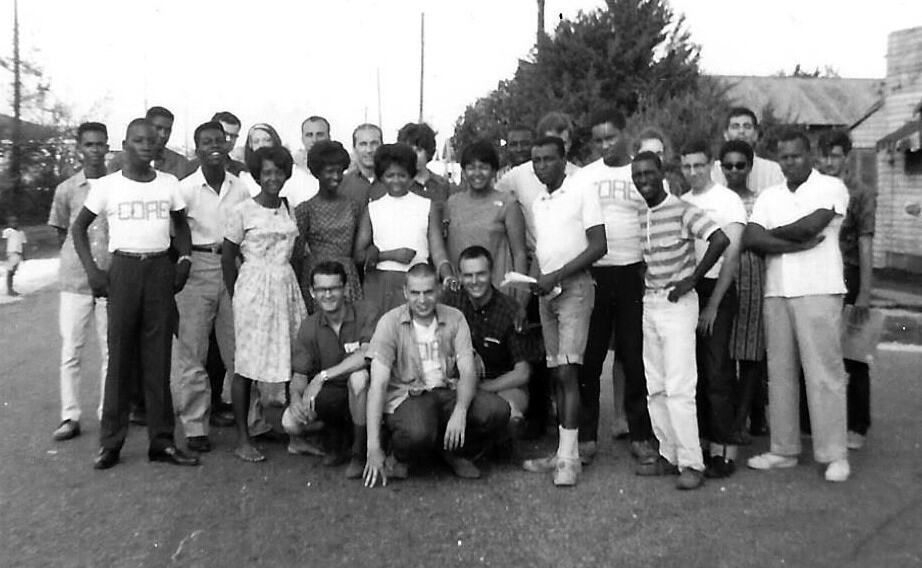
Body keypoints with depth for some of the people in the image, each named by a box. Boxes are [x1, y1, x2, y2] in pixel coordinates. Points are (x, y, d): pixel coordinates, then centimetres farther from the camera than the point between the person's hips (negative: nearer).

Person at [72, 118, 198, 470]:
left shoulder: (169, 184, 6)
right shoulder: (106, 186, 1)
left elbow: (181, 224, 18)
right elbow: (78, 227, 9)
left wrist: (184, 258, 3)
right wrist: (91, 270, -1)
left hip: (160, 270, 1)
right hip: (123, 269, -1)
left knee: (158, 355, 3)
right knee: (120, 355, 1)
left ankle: (162, 442, 9)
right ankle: (111, 443, 11)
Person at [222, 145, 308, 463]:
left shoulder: (290, 208, 10)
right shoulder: (243, 211, -4)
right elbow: (227, 259, 1)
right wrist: (237, 296, 3)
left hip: (287, 288, 5)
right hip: (253, 288, -4)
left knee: (293, 361, 3)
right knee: (246, 367, -1)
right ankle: (242, 439, 8)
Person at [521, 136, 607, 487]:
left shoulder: (582, 195, -3)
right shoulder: (537, 205, 17)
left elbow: (598, 247, -10)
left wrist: (556, 276, -15)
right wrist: (535, 281, 3)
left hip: (574, 288, -6)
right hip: (547, 291, 7)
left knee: (567, 371, -13)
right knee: (556, 373, 7)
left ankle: (569, 457, -11)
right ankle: (563, 452, 13)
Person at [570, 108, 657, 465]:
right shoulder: (582, 178, 8)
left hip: (634, 274, -1)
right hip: (592, 275, 1)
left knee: (635, 357, 3)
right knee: (588, 358, 3)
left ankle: (640, 435, 14)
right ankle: (587, 437, 12)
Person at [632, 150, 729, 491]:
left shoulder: (682, 210, -10)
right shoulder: (639, 218, 11)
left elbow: (720, 239, -19)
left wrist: (692, 280, -16)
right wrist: (643, 284, 4)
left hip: (677, 303, -7)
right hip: (649, 303, 8)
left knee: (679, 387, -9)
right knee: (655, 388, 10)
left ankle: (691, 463, -1)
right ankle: (669, 455, 19)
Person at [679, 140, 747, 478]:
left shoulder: (728, 200, -3)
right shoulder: (679, 203, 13)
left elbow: (731, 256, -8)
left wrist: (713, 304, -12)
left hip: (717, 289, -5)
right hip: (685, 290, 5)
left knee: (717, 370, -7)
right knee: (695, 371, 7)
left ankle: (727, 450, 0)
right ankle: (706, 440, 17)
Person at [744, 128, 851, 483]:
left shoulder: (831, 187, 2)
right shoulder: (769, 196, 15)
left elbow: (811, 225, -15)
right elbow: (750, 239, 0)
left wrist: (772, 233, 1)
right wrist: (796, 244, -12)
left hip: (818, 291, -5)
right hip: (776, 293, 5)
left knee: (823, 372, -3)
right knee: (780, 372, 7)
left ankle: (834, 454, 5)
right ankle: (783, 450, 16)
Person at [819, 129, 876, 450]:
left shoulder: (860, 194, -2)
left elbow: (865, 245, -6)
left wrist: (864, 293, -13)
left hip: (848, 280, -3)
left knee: (854, 359, 4)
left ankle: (857, 427, 14)